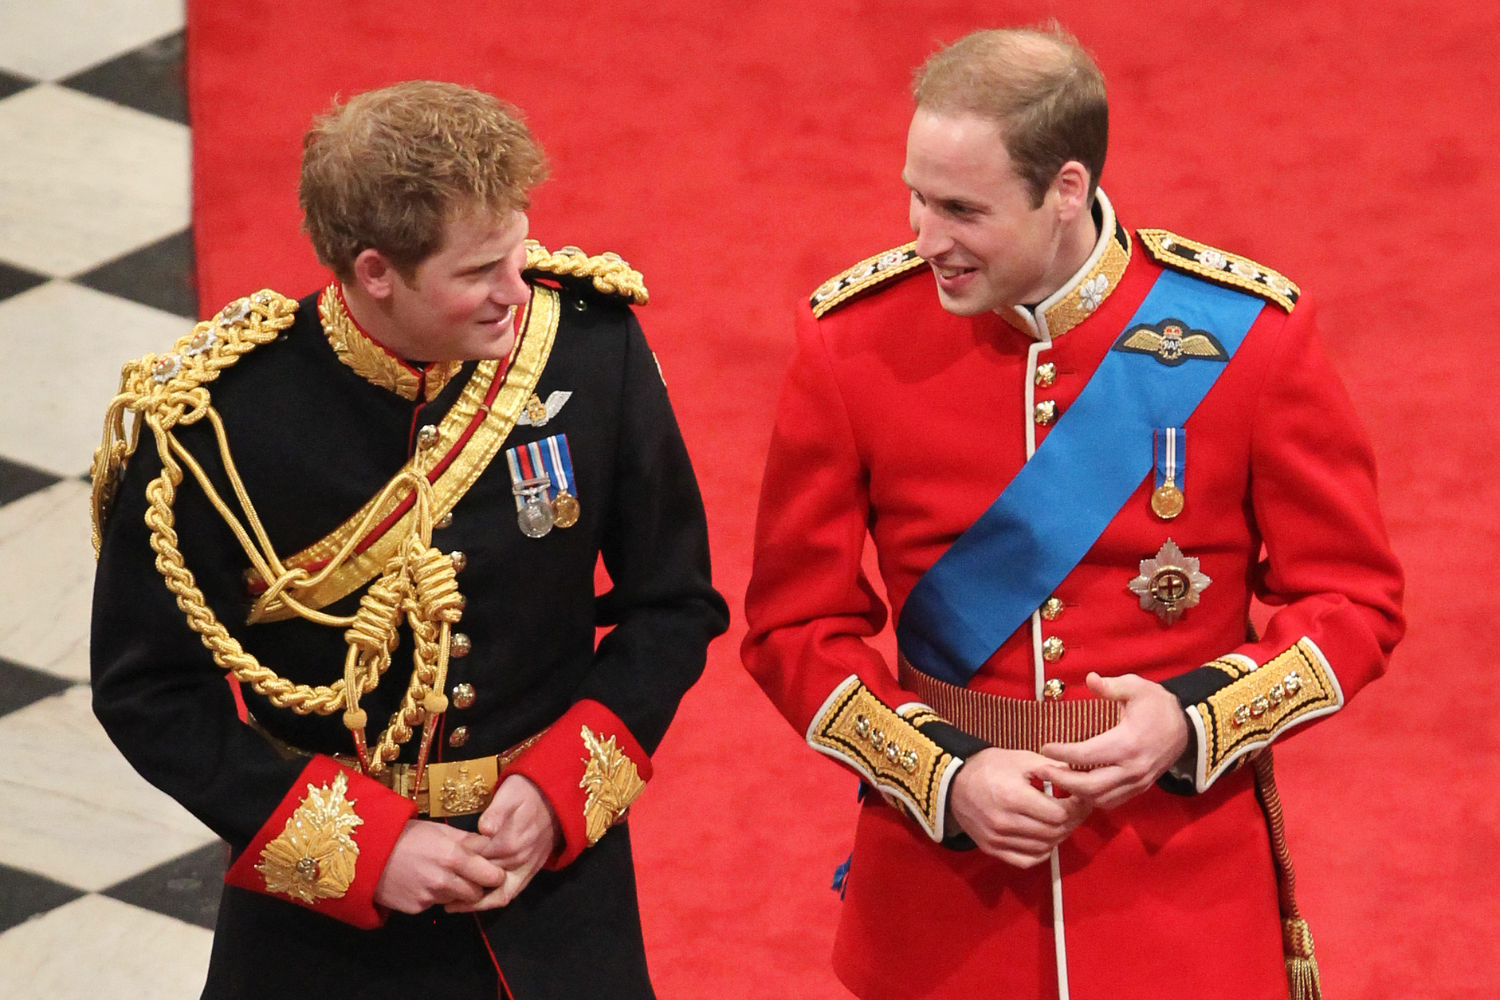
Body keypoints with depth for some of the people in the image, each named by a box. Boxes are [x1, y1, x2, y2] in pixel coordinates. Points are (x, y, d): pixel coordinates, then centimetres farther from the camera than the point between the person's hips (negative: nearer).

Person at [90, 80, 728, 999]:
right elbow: (150, 691, -10)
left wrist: (560, 790, -11)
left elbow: (673, 606, 0)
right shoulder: (216, 413, -18)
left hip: (553, 865, 2)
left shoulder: (592, 345, -11)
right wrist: (360, 847, -16)